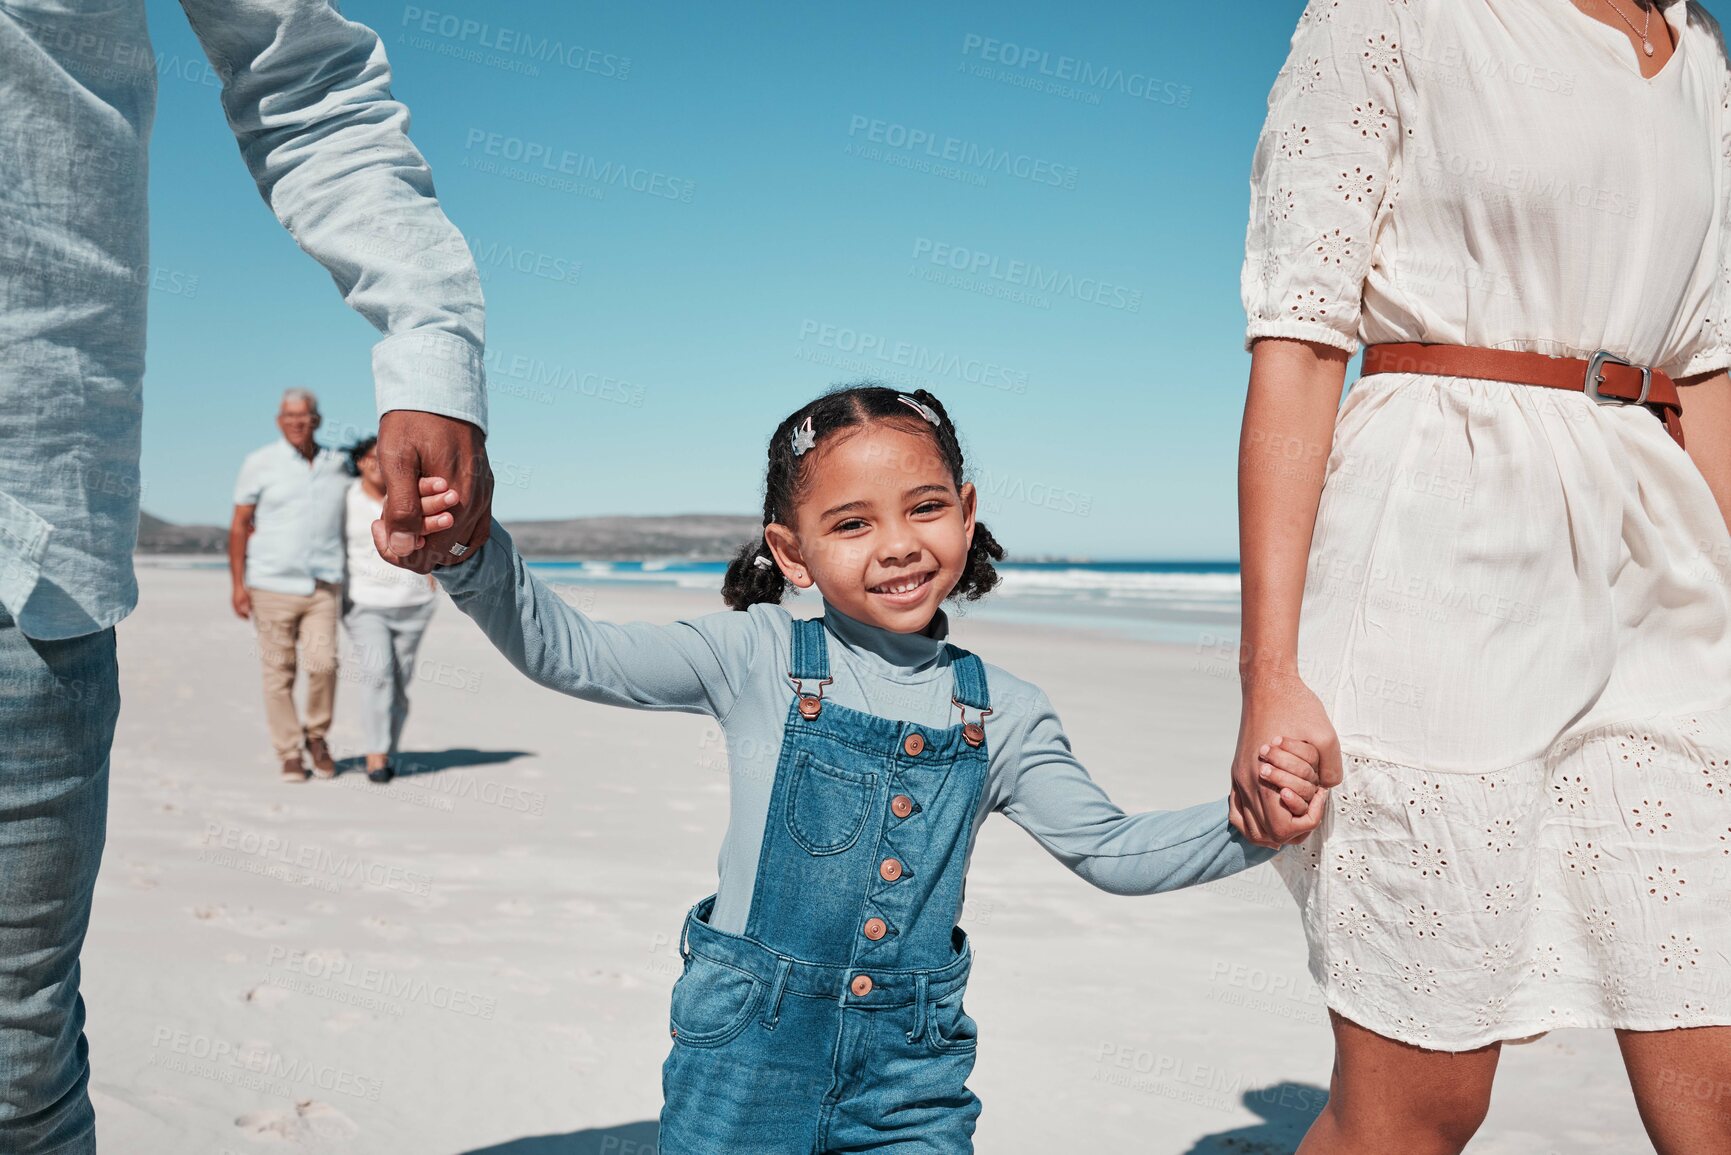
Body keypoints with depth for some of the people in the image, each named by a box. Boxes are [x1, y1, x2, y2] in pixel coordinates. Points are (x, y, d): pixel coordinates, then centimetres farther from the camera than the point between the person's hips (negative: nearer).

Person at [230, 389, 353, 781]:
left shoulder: (338, 466, 9)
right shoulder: (259, 464, 1)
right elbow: (239, 526, 2)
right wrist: (237, 584, -4)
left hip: (323, 586, 1)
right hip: (273, 584, -1)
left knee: (323, 663, -12)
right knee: (279, 673, 2)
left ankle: (316, 735, 12)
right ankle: (289, 755, 14)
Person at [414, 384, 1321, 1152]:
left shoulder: (1001, 713, -1)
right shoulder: (759, 659, -9)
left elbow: (1111, 852, 3)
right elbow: (568, 653, -10)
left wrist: (1245, 821, -12)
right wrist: (473, 553, -27)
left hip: (909, 1068, 2)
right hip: (747, 1049, -1)